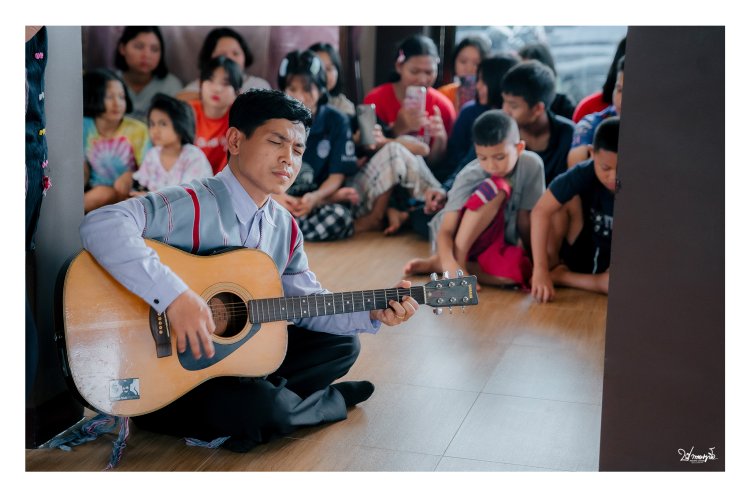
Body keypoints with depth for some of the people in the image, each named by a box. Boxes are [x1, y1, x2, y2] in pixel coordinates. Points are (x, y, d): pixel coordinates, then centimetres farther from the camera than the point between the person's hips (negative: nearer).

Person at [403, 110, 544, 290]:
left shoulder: (532, 164, -16)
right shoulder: (470, 177, -22)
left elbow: (525, 219, -7)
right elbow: (445, 231, -27)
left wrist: (535, 259, -3)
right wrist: (451, 265, -45)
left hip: (496, 245, 4)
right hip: (458, 240, -4)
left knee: (520, 270, -35)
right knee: (497, 188, -31)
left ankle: (437, 264, -19)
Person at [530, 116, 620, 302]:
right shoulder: (584, 174, -21)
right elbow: (541, 211, -28)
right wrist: (540, 271, -36)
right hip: (581, 251, 1)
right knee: (566, 200, -24)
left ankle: (560, 276, -13)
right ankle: (552, 265, -7)